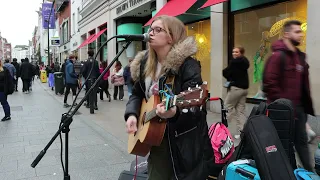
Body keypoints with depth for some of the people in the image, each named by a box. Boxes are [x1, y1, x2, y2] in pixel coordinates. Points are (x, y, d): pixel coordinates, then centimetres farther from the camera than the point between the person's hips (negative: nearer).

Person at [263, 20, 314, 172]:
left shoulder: (300, 56, 13)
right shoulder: (278, 56, -14)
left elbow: (304, 83, 19)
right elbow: (269, 84, -21)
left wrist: (306, 104, 14)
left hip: (298, 107, 8)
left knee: (301, 140, 14)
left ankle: (309, 172, 24)